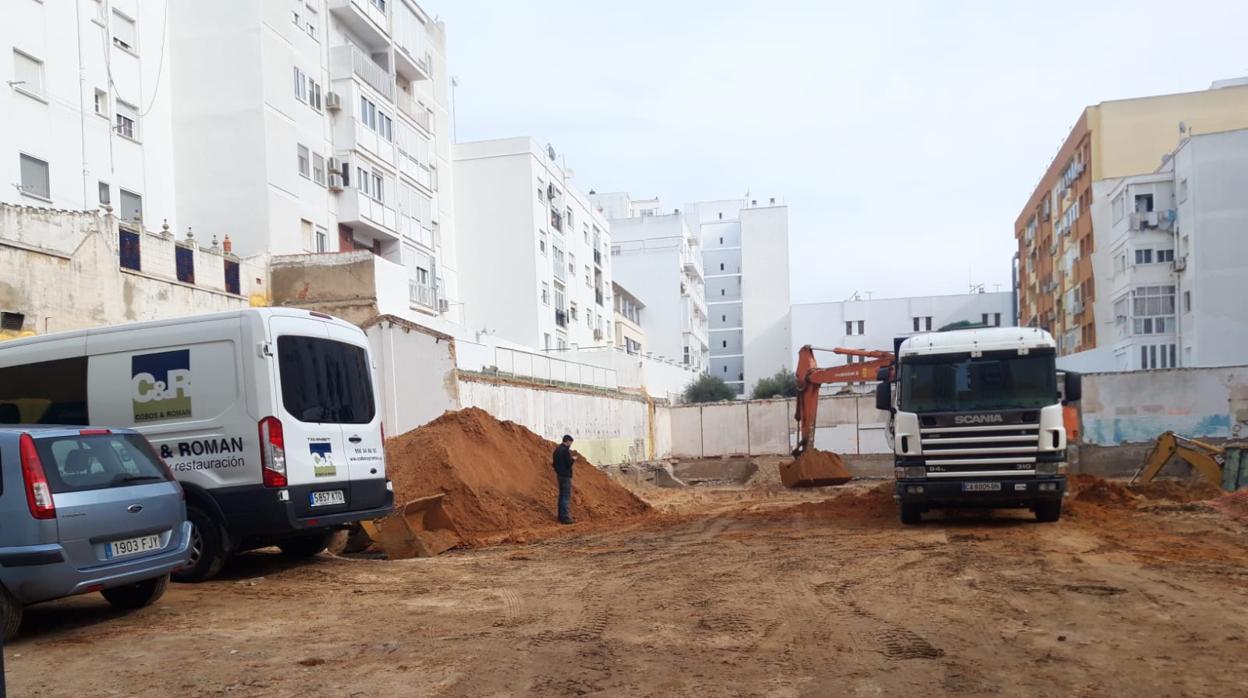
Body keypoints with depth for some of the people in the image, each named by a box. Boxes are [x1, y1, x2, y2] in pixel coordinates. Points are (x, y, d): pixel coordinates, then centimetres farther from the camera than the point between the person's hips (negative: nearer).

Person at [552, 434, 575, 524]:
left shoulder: (557, 449, 11)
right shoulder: (566, 450, -17)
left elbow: (555, 463, 17)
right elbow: (569, 463, -19)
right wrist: (573, 459, -1)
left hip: (560, 475, 9)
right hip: (566, 475, -9)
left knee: (562, 495, 15)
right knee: (566, 496, -7)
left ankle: (561, 516, 20)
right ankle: (565, 517, -8)